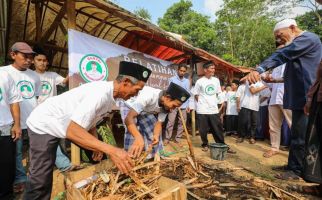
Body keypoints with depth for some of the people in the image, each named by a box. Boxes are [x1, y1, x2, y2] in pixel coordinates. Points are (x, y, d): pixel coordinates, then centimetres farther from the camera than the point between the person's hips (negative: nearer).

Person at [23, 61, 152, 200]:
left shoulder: (110, 95, -6)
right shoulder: (101, 93, -35)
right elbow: (72, 131, -40)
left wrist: (98, 146, -3)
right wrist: (110, 150, -45)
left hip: (66, 125, 9)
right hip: (44, 125, -8)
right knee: (42, 181, -9)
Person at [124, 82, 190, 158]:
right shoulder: (148, 96, -42)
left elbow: (159, 123, -13)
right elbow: (129, 118, -49)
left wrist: (156, 135, -34)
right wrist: (138, 137, -65)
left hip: (146, 111, 6)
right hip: (129, 107, -5)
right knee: (131, 136, -25)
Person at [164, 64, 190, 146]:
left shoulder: (187, 81, 12)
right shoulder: (172, 79, 2)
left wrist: (188, 105, 3)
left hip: (183, 106, 4)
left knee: (182, 123, 6)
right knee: (170, 122, -3)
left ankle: (177, 139, 17)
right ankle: (167, 138, 7)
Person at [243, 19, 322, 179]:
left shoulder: (308, 38, -9)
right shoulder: (298, 44, 21)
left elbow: (281, 55, -25)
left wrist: (259, 69, -34)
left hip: (305, 97, -10)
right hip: (300, 96, 10)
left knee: (300, 135, -3)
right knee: (297, 134, 15)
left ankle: (296, 170, 9)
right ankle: (293, 165, 26)